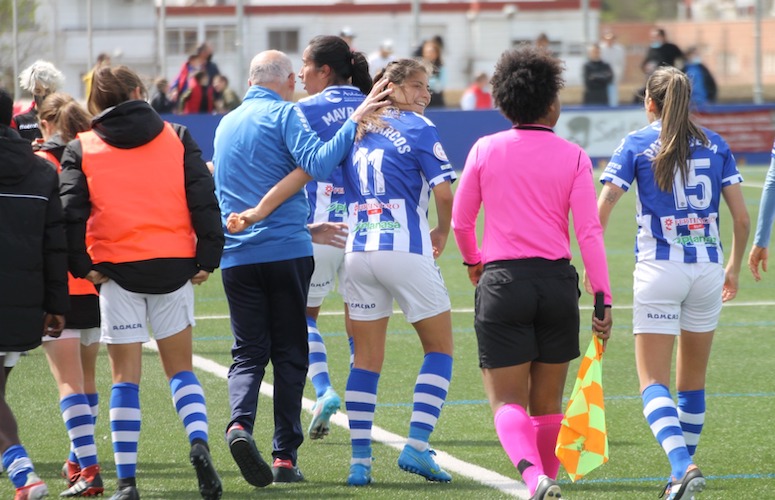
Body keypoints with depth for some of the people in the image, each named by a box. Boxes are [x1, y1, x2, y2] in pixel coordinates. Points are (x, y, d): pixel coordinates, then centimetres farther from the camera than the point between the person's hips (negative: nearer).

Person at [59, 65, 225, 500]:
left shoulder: (81, 150, 4)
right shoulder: (176, 139, 7)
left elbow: (71, 213, -6)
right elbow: (203, 199, 1)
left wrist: (82, 266, -3)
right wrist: (208, 257, 2)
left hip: (117, 269, -1)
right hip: (174, 267, 1)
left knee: (125, 376, 4)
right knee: (180, 367, 14)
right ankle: (199, 443, -11)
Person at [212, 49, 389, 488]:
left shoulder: (226, 124, 19)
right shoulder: (284, 114, -3)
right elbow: (317, 163, -20)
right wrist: (354, 123, -15)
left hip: (236, 255, 4)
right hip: (286, 250, -4)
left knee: (248, 352, 5)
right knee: (289, 353, 5)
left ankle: (240, 423, -23)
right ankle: (285, 456, 2)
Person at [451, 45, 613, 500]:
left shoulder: (485, 150, 1)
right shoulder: (573, 157, -1)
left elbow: (461, 221, 9)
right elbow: (590, 232, -6)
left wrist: (473, 260, 29)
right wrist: (603, 299, -3)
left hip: (502, 280, -1)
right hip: (557, 282, 1)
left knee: (507, 401, -3)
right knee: (548, 403, 15)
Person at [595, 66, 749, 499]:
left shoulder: (637, 145, 0)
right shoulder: (715, 145, 7)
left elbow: (603, 208, -8)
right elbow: (742, 216, 5)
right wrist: (734, 267, 18)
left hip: (659, 269, -3)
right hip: (707, 268, 3)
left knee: (654, 382, -3)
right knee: (693, 381, 15)